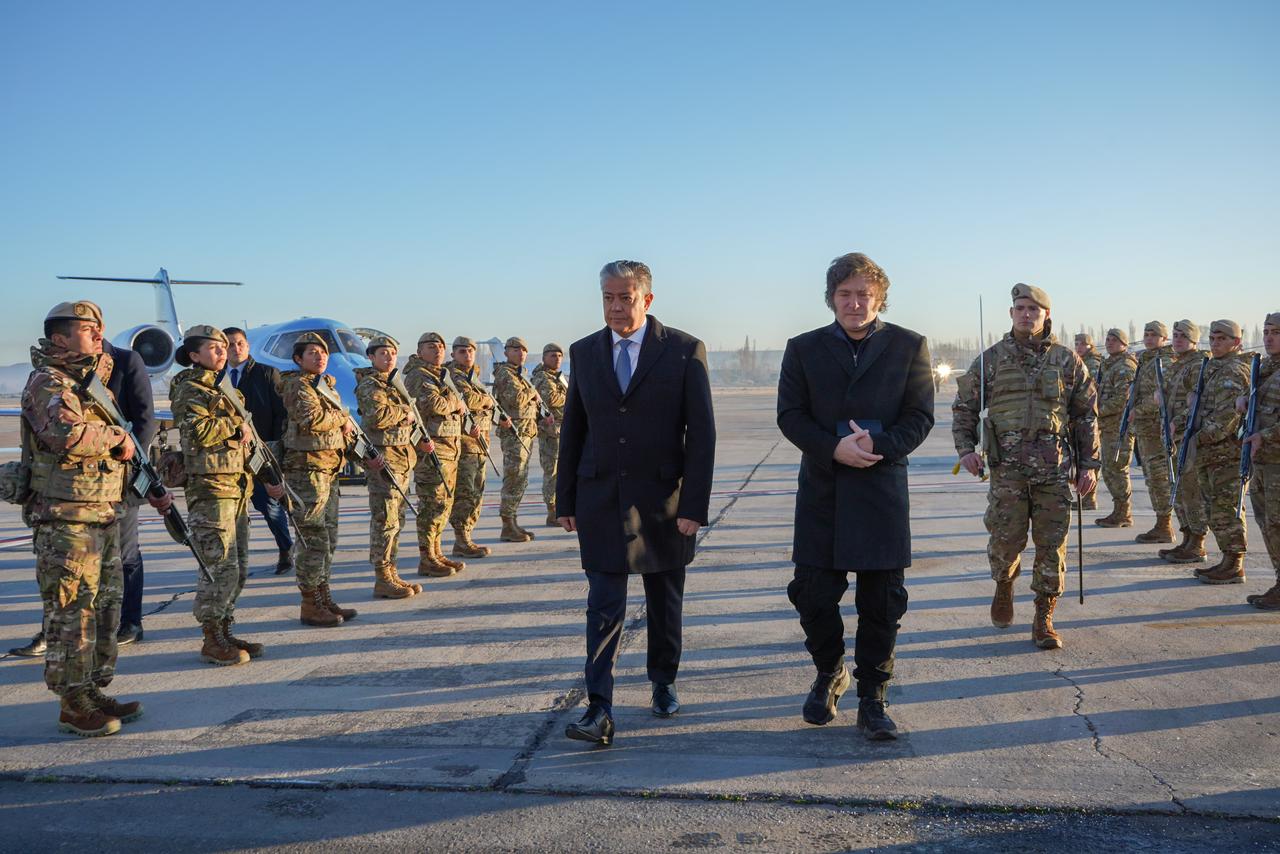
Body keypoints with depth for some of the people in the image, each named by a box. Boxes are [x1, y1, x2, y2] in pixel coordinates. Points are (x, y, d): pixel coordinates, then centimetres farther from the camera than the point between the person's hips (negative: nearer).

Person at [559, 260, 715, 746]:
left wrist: (694, 505, -12)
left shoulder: (684, 351, -4)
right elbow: (572, 430, 10)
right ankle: (599, 712, -3)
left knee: (665, 604, 13)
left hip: (663, 500, -1)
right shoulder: (584, 352, 5)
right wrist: (566, 500, 8)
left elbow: (702, 433, -7)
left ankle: (663, 684, 33)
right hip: (601, 500, 1)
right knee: (604, 607, -4)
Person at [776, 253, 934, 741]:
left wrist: (879, 446, -17)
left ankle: (871, 700, 16)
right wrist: (835, 449, -16)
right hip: (821, 489, 1)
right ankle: (829, 673, 30)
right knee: (814, 595, 4)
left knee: (882, 602, 3)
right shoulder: (803, 349, 7)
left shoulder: (908, 347, 5)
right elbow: (790, 416, 0)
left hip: (881, 487, -1)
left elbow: (920, 416, 0)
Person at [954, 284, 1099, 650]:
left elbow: (1087, 415, 11)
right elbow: (964, 406, 10)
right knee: (1006, 539, -1)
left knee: (1052, 545, 1)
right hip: (1007, 465, -1)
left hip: (1055, 468, 1)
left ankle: (1043, 620, 12)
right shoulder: (991, 359, 6)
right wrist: (965, 448, -3)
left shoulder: (1067, 360, 8)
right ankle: (1004, 584, 32)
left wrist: (1089, 464, 5)